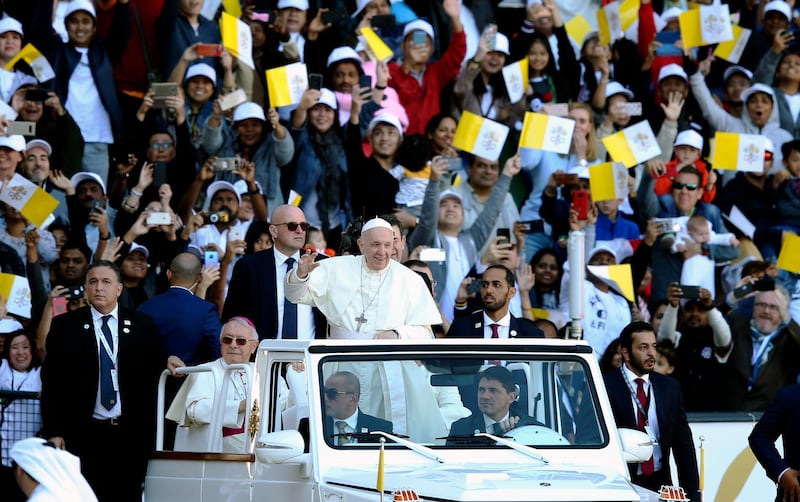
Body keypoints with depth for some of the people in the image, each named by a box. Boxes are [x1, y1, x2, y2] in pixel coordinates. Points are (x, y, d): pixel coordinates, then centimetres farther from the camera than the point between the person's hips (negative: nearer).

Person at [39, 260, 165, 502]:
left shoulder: (143, 326, 9)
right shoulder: (64, 326, 5)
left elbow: (155, 376, 9)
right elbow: (51, 383, 3)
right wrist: (53, 432, -3)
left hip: (130, 435, 1)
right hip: (84, 434, -1)